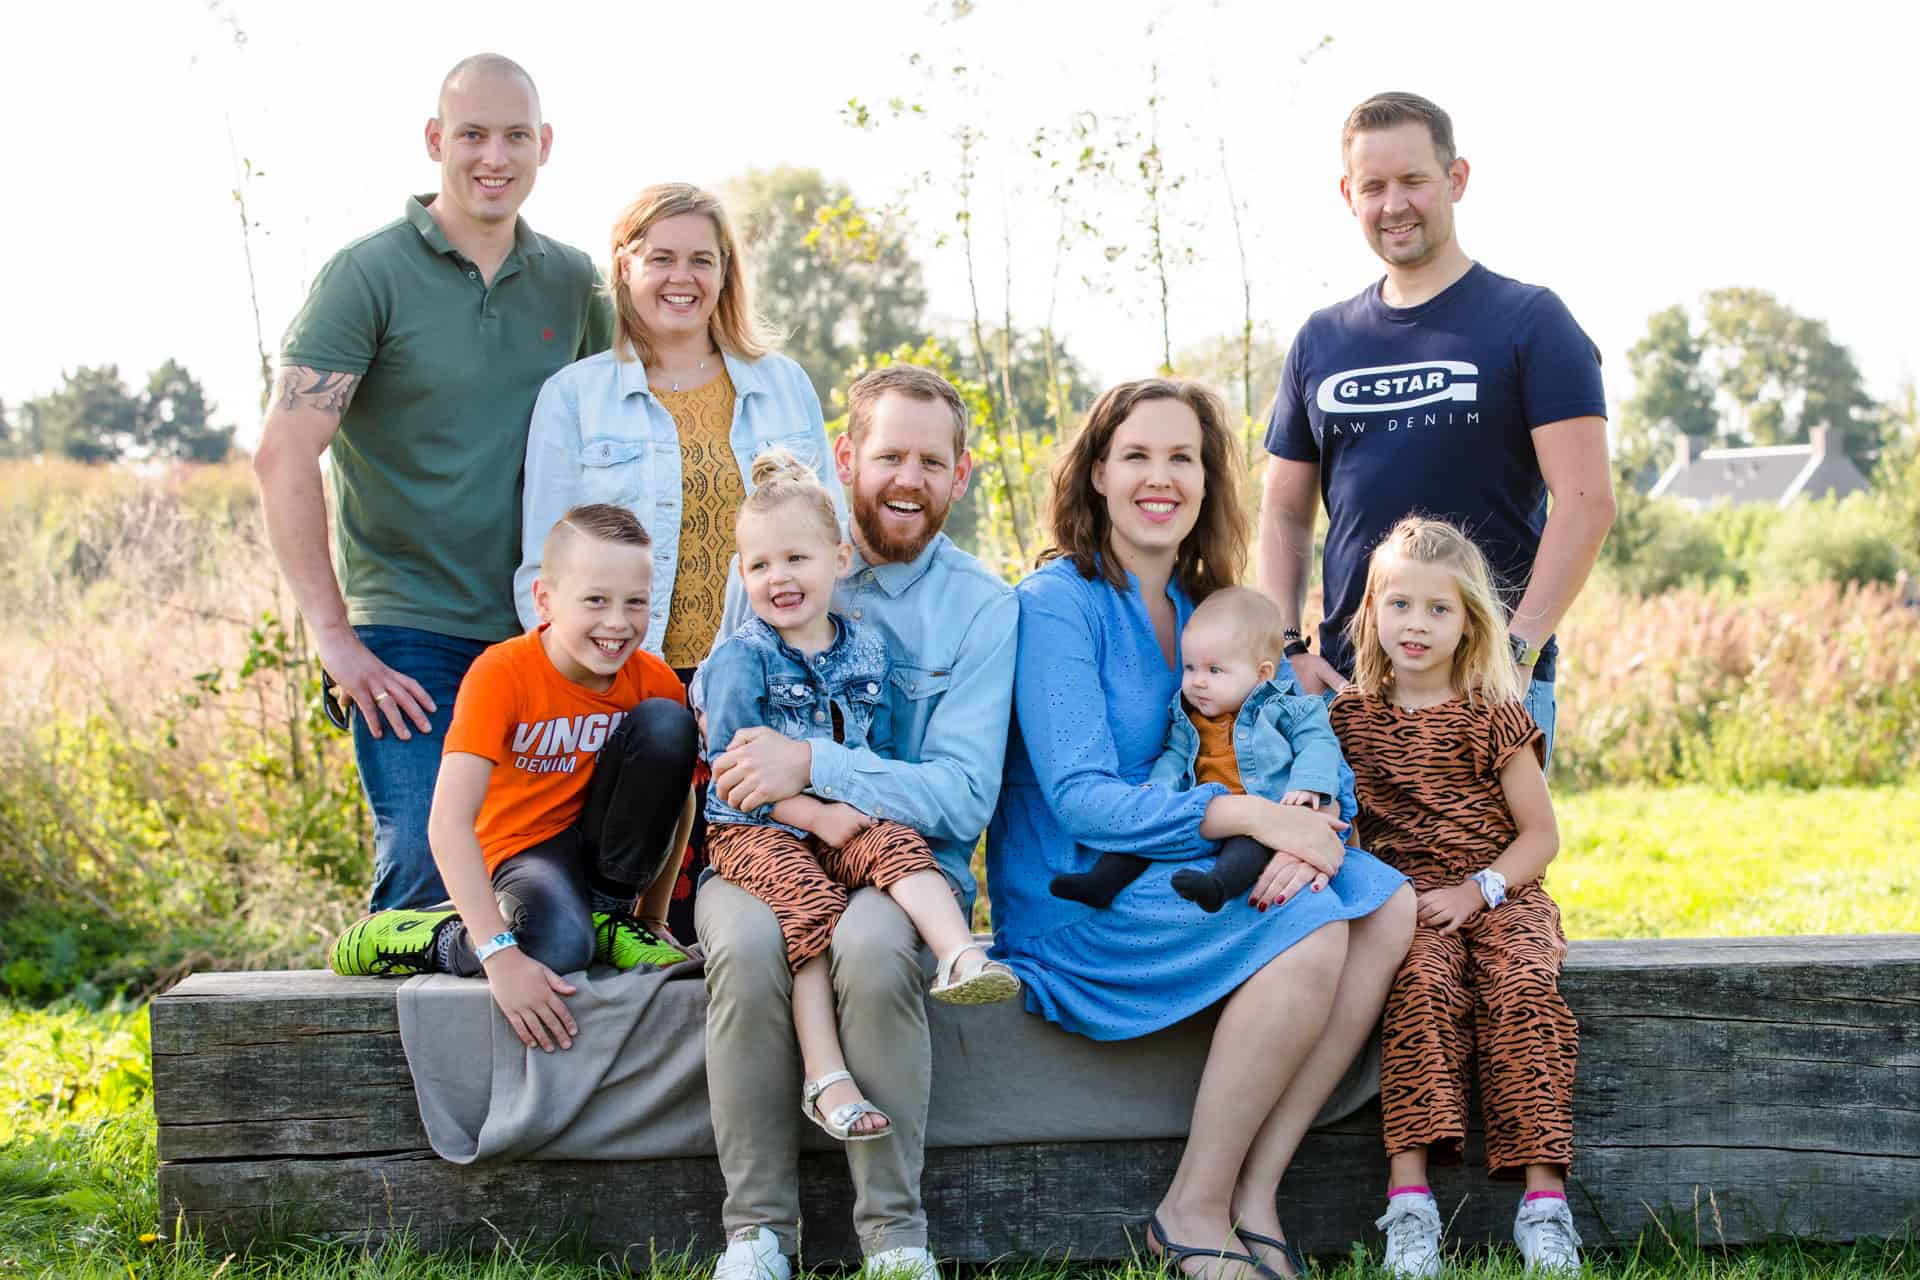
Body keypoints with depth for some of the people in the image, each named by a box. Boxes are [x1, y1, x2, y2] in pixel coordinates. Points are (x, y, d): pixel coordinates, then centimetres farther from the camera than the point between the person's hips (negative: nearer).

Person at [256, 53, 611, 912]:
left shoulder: (573, 284, 10)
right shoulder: (368, 276, -4)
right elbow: (284, 455, -11)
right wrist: (333, 635, -15)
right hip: (410, 638, -4)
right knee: (428, 870, -13)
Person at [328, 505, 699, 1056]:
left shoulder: (654, 680, -12)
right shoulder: (502, 674, -25)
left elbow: (676, 799, 5)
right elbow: (448, 822, -34)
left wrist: (651, 917, 4)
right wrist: (499, 954, -42)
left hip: (604, 838, 4)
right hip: (526, 846, -4)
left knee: (666, 722, -21)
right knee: (556, 944, -39)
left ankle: (609, 913, -5)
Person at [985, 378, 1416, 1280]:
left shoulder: (1205, 605, 13)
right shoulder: (1058, 603, -10)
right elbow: (1081, 798, -19)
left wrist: (1300, 831, -17)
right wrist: (1249, 815, -27)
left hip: (1179, 867, 7)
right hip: (1076, 896, -7)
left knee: (1386, 907, -15)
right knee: (1308, 930, -27)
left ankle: (1255, 1194, -14)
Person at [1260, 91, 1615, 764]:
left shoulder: (1529, 321, 2)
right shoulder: (1320, 340, 15)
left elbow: (1586, 502, -6)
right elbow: (1285, 513, 17)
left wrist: (1516, 648, -15)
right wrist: (1288, 649, 3)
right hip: (1346, 683, 4)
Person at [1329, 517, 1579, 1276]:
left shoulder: (1491, 717, 3)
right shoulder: (1350, 714, 11)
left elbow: (1541, 833, 3)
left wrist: (1475, 891, -11)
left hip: (1499, 893, 0)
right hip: (1405, 899, 1)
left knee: (1521, 990, -29)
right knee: (1421, 981, -31)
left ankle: (1543, 1195, -30)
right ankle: (1409, 1194, -36)